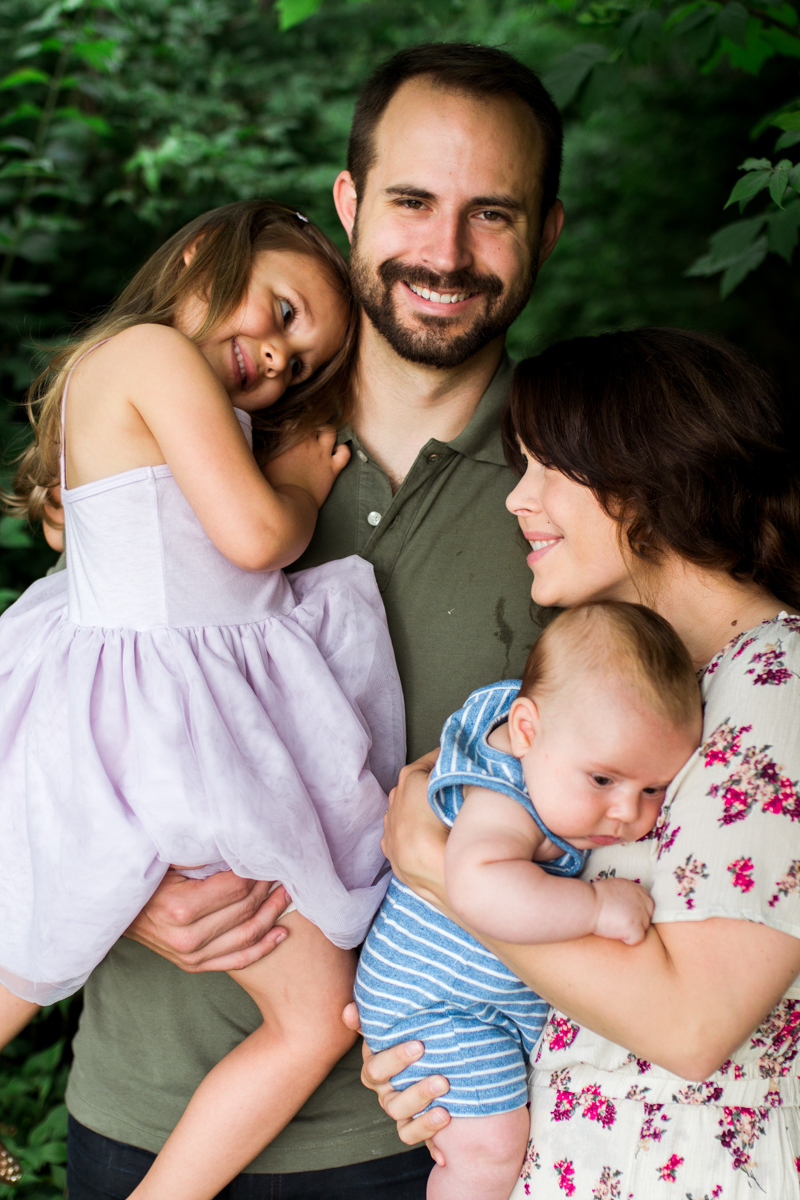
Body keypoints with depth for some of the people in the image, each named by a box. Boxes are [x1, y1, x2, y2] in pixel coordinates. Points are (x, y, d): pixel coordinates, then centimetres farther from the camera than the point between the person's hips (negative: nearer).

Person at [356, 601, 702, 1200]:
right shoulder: (502, 807, -37)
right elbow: (480, 890, -58)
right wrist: (596, 905, -50)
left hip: (530, 998, 8)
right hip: (431, 1004, -8)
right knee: (490, 1148, -14)